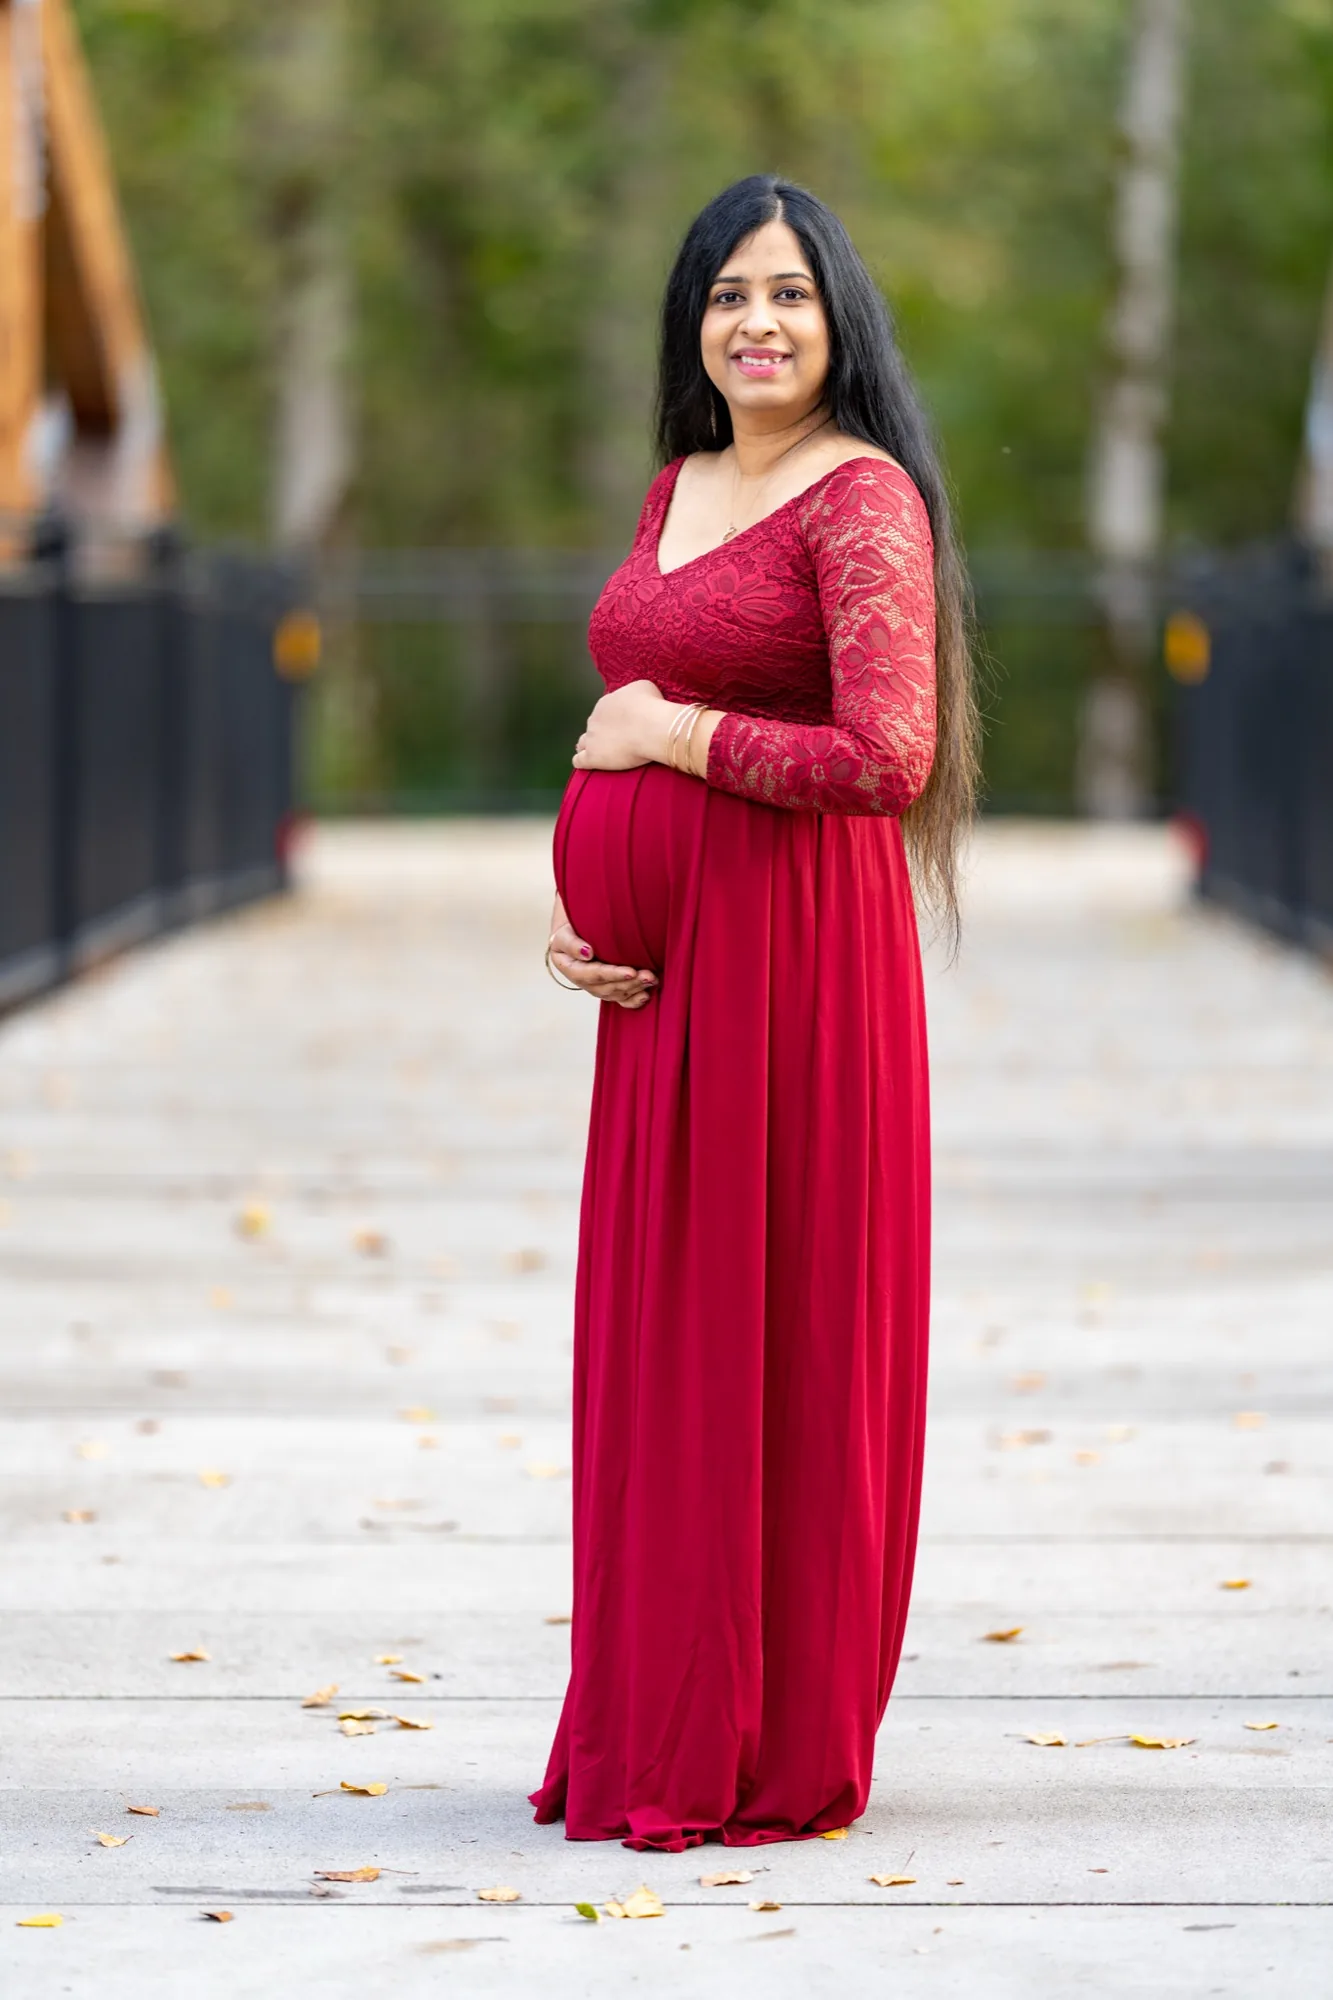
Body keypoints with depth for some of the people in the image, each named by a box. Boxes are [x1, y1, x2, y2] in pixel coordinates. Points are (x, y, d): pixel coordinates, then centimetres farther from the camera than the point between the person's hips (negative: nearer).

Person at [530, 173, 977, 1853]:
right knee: (656, 1326, 10)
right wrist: (572, 907, 6)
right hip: (663, 961, 8)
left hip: (796, 945, -8)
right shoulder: (675, 490, 15)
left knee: (775, 1324, -2)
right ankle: (657, 1730, 18)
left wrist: (678, 733, -10)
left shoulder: (864, 498, -9)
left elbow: (888, 759, -20)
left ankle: (775, 1750, 7)